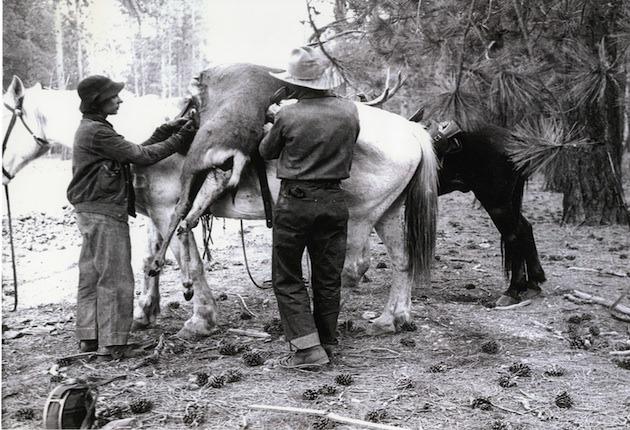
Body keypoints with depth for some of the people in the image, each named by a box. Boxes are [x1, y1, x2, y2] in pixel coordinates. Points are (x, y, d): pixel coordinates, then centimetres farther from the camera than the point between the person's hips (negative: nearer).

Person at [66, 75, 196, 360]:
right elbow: (140, 156, -17)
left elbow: (134, 152, 12)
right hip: (105, 212, -11)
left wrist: (163, 132, 5)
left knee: (90, 277, 14)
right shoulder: (97, 132, -17)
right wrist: (177, 141, -9)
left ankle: (88, 338, 22)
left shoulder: (90, 129, 16)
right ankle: (112, 344, 1)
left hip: (90, 211, 11)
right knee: (115, 279, -4)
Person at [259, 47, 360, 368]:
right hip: (334, 200, 4)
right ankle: (326, 341, 25)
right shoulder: (350, 111, -2)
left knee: (287, 279, 7)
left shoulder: (288, 116, -14)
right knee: (328, 278, 15)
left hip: (295, 202, -4)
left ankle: (308, 348, 0)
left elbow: (266, 152, 3)